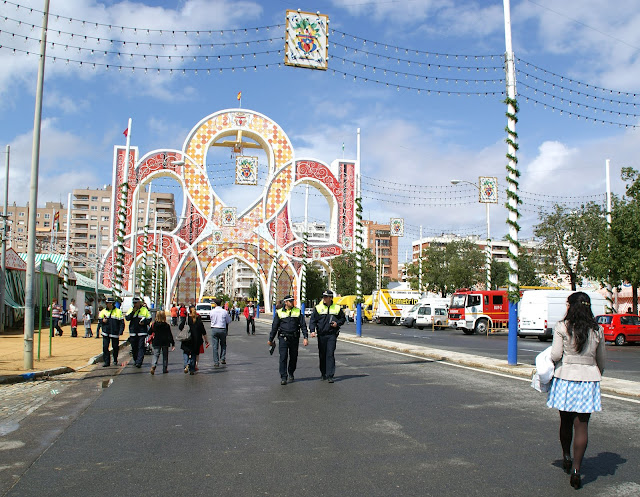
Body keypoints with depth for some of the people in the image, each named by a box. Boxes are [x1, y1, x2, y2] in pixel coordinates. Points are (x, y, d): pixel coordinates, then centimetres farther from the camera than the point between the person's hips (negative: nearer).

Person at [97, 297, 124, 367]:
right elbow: (99, 321, 16)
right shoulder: (103, 311, 8)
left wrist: (121, 331, -12)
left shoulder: (118, 311, -1)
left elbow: (122, 322, -3)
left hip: (114, 333, -2)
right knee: (105, 347, -4)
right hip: (105, 333, 2)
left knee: (115, 347, 8)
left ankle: (115, 360, 27)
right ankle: (106, 362, 3)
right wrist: (102, 321, -7)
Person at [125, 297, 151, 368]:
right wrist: (133, 312, -12)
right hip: (133, 332, 3)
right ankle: (136, 360, 25)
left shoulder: (144, 310, 2)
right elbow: (127, 318, -1)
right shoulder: (131, 309, 10)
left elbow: (149, 319, 5)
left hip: (142, 332, -3)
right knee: (134, 348, 9)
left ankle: (139, 362, -12)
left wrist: (144, 322, -13)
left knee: (141, 347, -9)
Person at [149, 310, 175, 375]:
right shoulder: (167, 325, -9)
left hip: (156, 343, 1)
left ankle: (153, 366, -21)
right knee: (165, 355, 12)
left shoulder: (154, 324, -4)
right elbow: (170, 335, -7)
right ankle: (165, 369, 15)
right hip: (165, 343, -1)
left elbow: (150, 332, 5)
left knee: (156, 355, 3)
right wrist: (173, 344, -2)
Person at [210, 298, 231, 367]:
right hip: (222, 329, 0)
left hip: (214, 329, 0)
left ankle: (216, 362, 5)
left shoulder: (212, 311, -4)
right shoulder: (224, 312, -7)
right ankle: (222, 359, 11)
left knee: (215, 346, 5)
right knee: (223, 344, 19)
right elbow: (229, 321, 2)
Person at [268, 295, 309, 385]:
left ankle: (291, 374, 30)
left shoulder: (298, 311, 7)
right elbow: (274, 327, 10)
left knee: (293, 357, 9)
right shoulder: (279, 312, 5)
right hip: (283, 338, -1)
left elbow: (303, 325, 4)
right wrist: (270, 339, 11)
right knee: (283, 357, -8)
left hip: (294, 338, 2)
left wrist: (306, 337, -5)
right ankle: (283, 377, -4)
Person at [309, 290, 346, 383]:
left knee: (330, 355, -9)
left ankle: (330, 375, -8)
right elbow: (312, 320, 3)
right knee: (322, 355, 9)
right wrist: (312, 330, -12)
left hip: (332, 335, -1)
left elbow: (342, 318, 17)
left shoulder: (337, 308, 5)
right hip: (321, 335, 1)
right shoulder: (318, 308, 3)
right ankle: (323, 374, 26)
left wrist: (337, 323, -3)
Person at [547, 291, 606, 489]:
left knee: (566, 421, 16)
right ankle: (576, 468, -4)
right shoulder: (597, 330, 3)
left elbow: (555, 355, -12)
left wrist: (552, 364, 10)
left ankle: (566, 457, 32)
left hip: (566, 376, -1)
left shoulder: (562, 327, -8)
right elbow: (601, 360, 11)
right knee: (582, 424, 2)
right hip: (589, 377, 2)